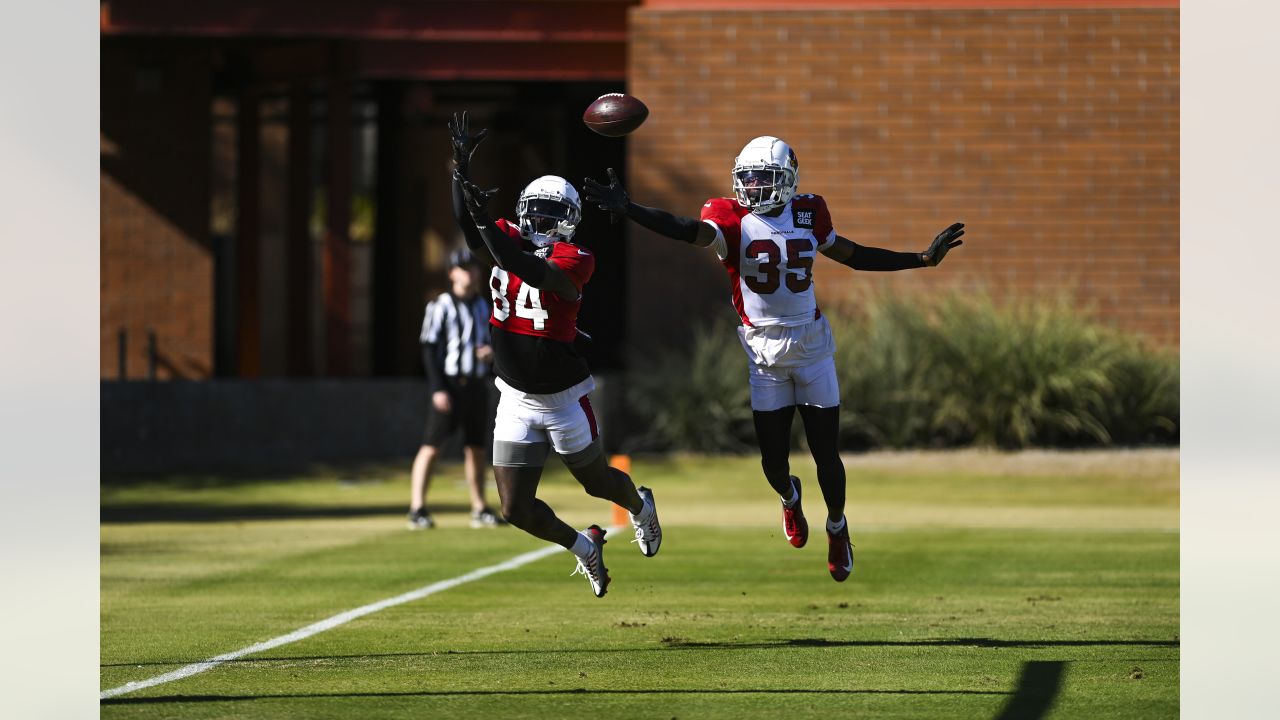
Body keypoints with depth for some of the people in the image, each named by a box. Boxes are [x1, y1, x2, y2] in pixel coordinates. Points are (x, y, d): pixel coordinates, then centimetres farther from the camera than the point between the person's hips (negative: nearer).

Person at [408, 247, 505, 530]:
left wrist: (491, 353, -2)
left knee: (476, 448, 9)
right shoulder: (440, 306, -5)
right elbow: (429, 350, -9)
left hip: (477, 386, 6)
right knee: (432, 445, -10)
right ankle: (417, 509, -12)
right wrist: (437, 389, -17)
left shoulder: (484, 306, 13)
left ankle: (480, 509, 16)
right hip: (449, 384, -6)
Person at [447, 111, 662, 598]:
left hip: (564, 398, -4)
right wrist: (462, 165, -32)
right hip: (517, 400, 4)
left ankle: (640, 506, 55)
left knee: (596, 481, 19)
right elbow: (465, 224, -19)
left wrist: (485, 221, -42)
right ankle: (583, 547, 30)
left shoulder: (574, 260, -18)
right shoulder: (507, 241, -3)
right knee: (516, 510, 2)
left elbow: (530, 270, -35)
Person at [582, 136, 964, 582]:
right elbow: (688, 231, -32)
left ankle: (837, 526, 31)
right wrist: (629, 211, -51)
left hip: (811, 344, 1)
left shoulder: (807, 214, -2)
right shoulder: (732, 219, -12)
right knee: (773, 457, 2)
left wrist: (924, 259, 13)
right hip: (763, 352, -1)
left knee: (826, 452, 3)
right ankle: (788, 497, 40)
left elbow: (853, 256, 13)